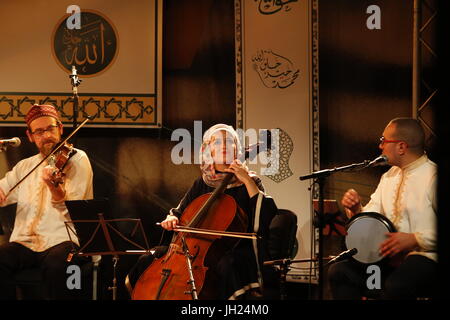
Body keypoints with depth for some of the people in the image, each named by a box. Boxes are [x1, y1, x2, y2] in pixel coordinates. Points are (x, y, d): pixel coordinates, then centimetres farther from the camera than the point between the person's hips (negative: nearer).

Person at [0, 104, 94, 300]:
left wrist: (54, 187, -30)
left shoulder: (76, 159, 4)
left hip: (61, 239, -4)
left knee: (56, 265, -37)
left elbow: (71, 209, -8)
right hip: (25, 241, 4)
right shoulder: (25, 166, 20)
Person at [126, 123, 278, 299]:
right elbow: (180, 211, 24)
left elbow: (264, 216, -14)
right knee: (148, 260, -8)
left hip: (235, 250, -5)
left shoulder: (248, 182, 1)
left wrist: (248, 181, -17)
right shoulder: (202, 184, 15)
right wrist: (171, 219, 0)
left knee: (226, 266, -41)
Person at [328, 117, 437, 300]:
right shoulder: (389, 176, 18)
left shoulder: (432, 177, -8)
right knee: (338, 271, -12)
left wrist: (414, 239, -21)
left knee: (395, 286, -37)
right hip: (388, 256, 7)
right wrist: (356, 209, -4)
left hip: (425, 257, -7)